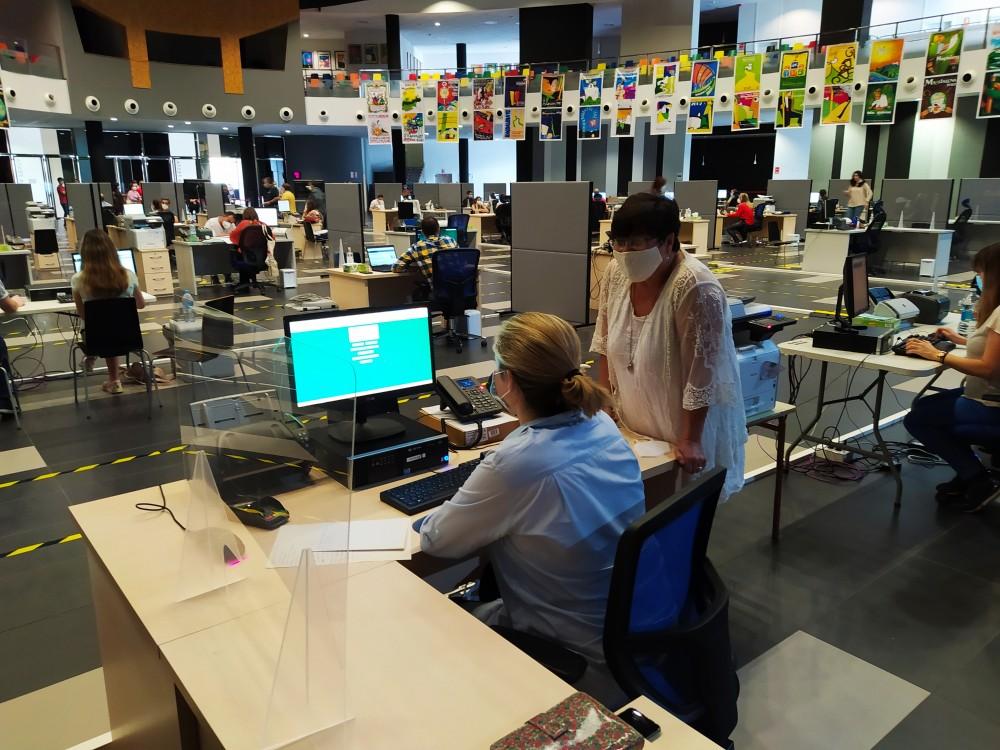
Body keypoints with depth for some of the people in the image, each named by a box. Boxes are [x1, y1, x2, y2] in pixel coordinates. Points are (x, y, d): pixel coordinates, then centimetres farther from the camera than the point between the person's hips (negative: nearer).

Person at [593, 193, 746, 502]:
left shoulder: (696, 289, -26)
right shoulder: (617, 272, -6)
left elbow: (701, 374, -23)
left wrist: (690, 440, -19)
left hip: (681, 427, -6)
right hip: (634, 423, 6)